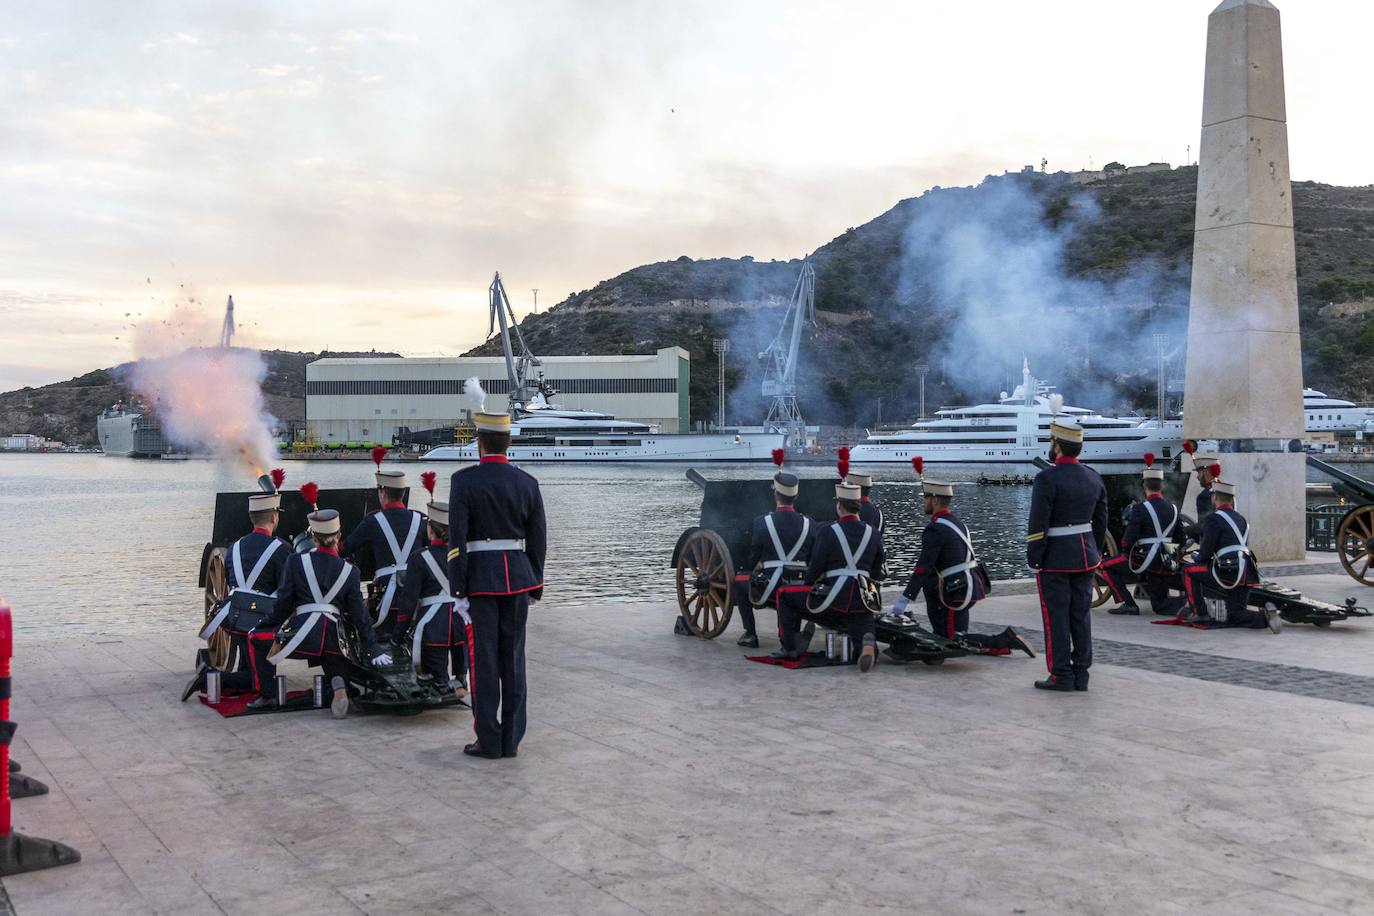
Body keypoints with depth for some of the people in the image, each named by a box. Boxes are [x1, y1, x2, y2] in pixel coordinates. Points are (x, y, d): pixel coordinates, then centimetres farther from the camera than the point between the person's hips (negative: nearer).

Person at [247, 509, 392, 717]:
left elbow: (284, 602, 2)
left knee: (256, 638, 21)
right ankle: (339, 685, -14)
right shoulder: (350, 570, 9)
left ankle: (267, 695, 17)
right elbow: (359, 613, 9)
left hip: (302, 634, -2)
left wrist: (266, 625, 19)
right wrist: (373, 650, 12)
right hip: (332, 639, 2)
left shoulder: (296, 561, 4)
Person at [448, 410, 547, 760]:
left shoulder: (463, 481, -8)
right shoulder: (527, 483, 3)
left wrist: (459, 591, -8)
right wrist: (535, 586, 14)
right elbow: (538, 541, 5)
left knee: (484, 661, 4)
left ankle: (489, 741, 9)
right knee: (513, 659, 10)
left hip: (480, 578, -4)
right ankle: (511, 740, 15)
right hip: (518, 577, 4)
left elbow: (457, 540, -12)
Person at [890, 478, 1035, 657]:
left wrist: (904, 600, -19)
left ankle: (1005, 642, -5)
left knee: (955, 641, 2)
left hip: (958, 592, -9)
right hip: (973, 583, 9)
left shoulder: (935, 530, -16)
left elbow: (923, 567, -21)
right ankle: (940, 634, 18)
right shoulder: (956, 521, 12)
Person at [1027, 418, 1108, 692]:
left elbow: (1037, 525, -18)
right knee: (1081, 615, 12)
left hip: (1055, 559, -7)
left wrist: (1033, 560, -11)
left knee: (1056, 618, 1)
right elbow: (1101, 522, 12)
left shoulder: (1047, 478, -17)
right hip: (1086, 556, 7)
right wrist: (1095, 554, 20)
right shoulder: (1094, 477, 6)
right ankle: (1081, 675, 17)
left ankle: (1061, 676, 5)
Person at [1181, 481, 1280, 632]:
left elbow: (1206, 551, -8)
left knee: (1188, 571, 10)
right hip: (1246, 574, 8)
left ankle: (1200, 613, 7)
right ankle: (1265, 616, -12)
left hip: (1228, 572, -8)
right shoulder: (1241, 519, 22)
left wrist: (1197, 559, 14)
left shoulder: (1214, 519, -5)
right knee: (1235, 617, 13)